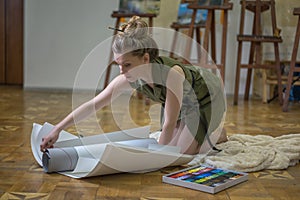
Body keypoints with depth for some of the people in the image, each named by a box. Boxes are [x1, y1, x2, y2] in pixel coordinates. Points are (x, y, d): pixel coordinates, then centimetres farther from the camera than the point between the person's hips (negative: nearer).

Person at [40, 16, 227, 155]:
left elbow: (169, 123, -36)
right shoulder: (129, 79, -27)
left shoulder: (171, 73, -45)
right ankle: (206, 130, 32)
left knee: (184, 151, -8)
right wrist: (57, 129, -26)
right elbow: (92, 105, -23)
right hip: (183, 101, 6)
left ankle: (217, 133, 17)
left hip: (207, 96, -5)